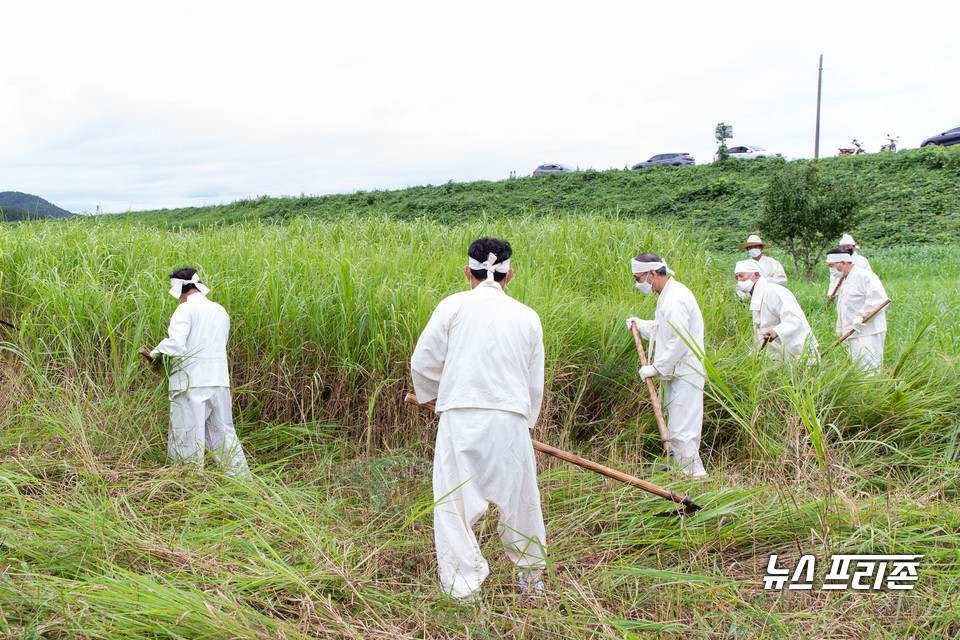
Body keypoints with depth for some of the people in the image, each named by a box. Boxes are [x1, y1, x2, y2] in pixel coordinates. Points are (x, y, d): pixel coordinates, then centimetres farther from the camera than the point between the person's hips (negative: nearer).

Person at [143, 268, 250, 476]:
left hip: (192, 383, -7)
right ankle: (242, 477, 15)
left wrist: (156, 352, -2)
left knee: (187, 439, 1)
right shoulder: (221, 311, 15)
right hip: (219, 382, 7)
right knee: (223, 434, 14)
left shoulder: (186, 309, -6)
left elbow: (175, 344, -19)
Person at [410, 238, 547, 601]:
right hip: (511, 420, 3)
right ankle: (531, 580, 36)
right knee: (520, 501, 17)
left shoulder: (453, 305, 3)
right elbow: (535, 384, 16)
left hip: (460, 418, -3)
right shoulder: (528, 317, 12)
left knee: (453, 506, 5)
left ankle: (461, 592, 5)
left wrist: (430, 394, 24)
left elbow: (423, 364, 3)